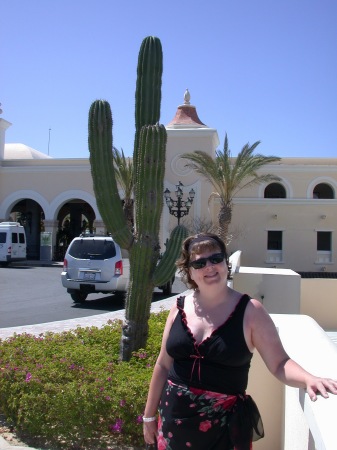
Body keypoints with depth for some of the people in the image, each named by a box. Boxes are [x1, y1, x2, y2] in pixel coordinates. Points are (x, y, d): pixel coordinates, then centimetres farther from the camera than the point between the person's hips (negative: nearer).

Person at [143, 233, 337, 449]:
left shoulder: (250, 311, -10)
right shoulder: (180, 308, -1)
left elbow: (279, 363, -12)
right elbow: (163, 365, 6)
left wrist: (309, 379, -31)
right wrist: (149, 415, 10)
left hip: (224, 424, -2)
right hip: (174, 418, 3)